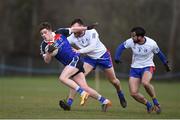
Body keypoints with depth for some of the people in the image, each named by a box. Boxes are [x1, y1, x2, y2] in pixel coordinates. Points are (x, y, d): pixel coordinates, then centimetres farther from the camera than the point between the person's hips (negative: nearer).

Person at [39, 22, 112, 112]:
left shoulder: (60, 33, -4)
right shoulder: (44, 46, 0)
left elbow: (73, 29, 10)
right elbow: (47, 61, -7)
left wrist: (86, 28, 15)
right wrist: (49, 52, -26)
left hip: (75, 59, -4)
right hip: (69, 64, 4)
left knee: (62, 78, -26)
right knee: (85, 88, 1)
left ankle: (83, 93, -18)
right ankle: (104, 101, 16)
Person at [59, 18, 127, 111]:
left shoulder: (91, 32, -28)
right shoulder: (73, 37, -18)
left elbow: (92, 46, -38)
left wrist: (79, 51, -46)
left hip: (103, 55, -2)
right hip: (89, 58, 2)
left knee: (113, 81, 10)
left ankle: (121, 95, 44)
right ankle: (69, 102, -25)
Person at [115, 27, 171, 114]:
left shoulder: (152, 43, -16)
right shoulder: (131, 42, -13)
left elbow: (158, 53, 2)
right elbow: (121, 47, 2)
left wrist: (165, 64, 14)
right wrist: (117, 58, -13)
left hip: (148, 67, -3)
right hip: (135, 68, 3)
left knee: (145, 83, -36)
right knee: (133, 93, -10)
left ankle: (155, 102, -13)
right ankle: (148, 105, 15)